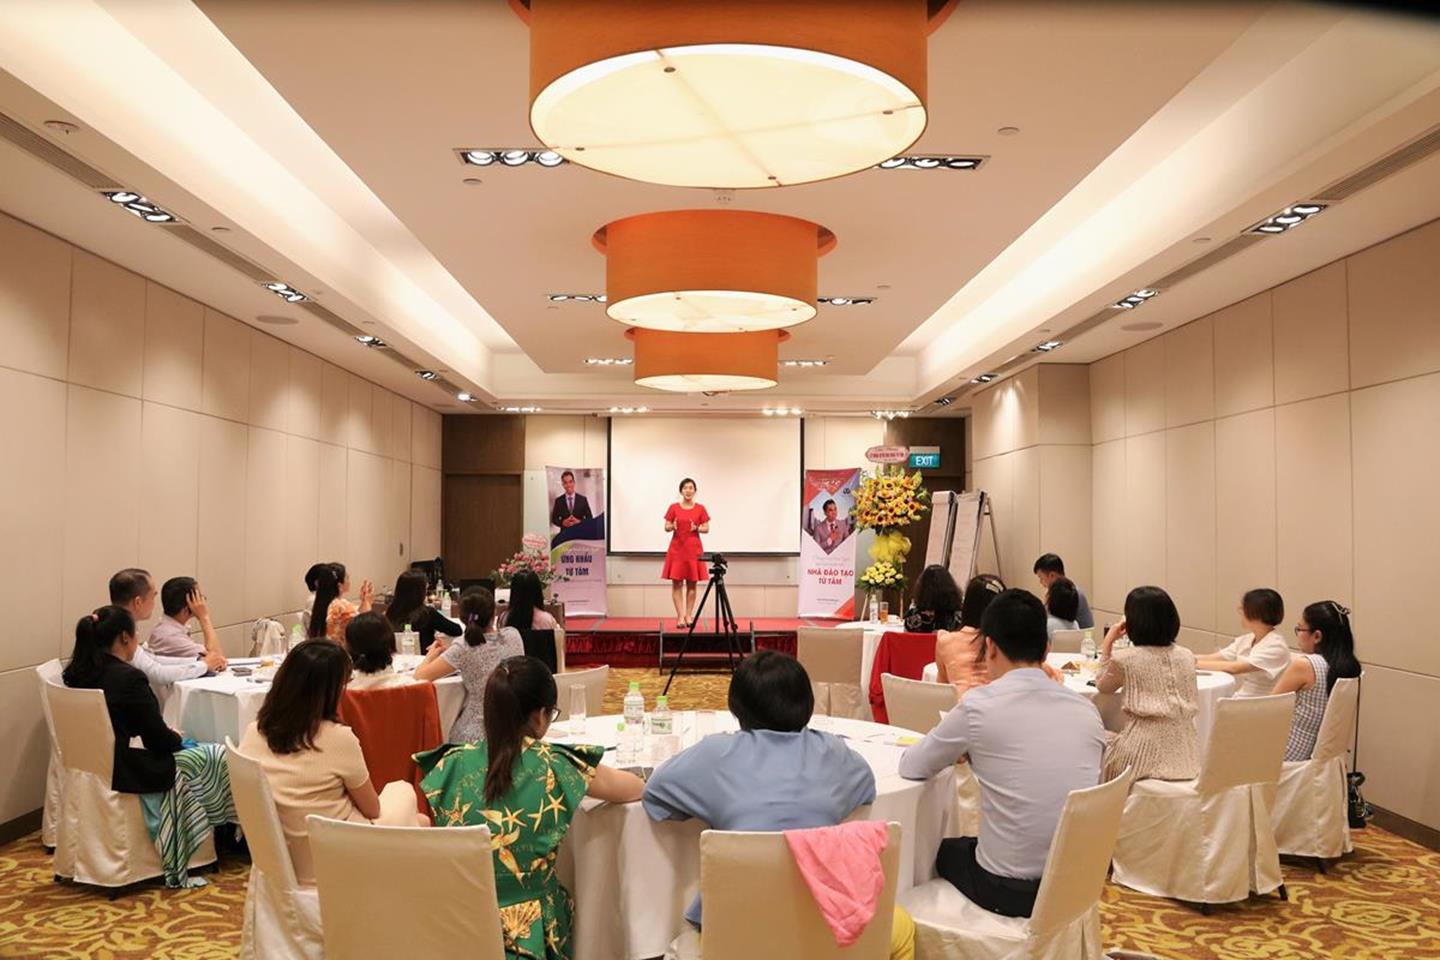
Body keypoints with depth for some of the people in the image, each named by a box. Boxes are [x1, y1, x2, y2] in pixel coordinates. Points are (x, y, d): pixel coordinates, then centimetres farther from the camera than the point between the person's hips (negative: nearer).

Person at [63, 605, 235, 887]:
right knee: (216, 757, 6)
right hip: (128, 774, -9)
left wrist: (170, 737, 13)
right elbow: (158, 739, -16)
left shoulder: (75, 675, 2)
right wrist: (179, 739, 6)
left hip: (93, 767, 9)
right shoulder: (129, 678, -23)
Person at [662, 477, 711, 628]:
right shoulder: (674, 508, 3)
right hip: (677, 548, 0)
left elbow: (707, 529, 4)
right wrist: (673, 526, -18)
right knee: (677, 583, -4)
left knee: (692, 583, 3)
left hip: (694, 548, 1)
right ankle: (680, 616, -2)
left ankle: (689, 615, 11)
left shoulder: (700, 509, 4)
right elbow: (666, 528, 3)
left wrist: (697, 528, -15)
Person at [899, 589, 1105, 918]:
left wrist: (957, 748, 17)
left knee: (945, 849, 27)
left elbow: (911, 768, -3)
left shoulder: (980, 705, -16)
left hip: (1010, 891, -4)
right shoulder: (1087, 709, -3)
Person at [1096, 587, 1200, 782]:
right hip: (1185, 753, 5)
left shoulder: (1123, 660, -8)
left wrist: (1108, 643, 11)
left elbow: (1101, 686, 13)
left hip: (1145, 754, -5)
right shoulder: (1187, 657, 5)